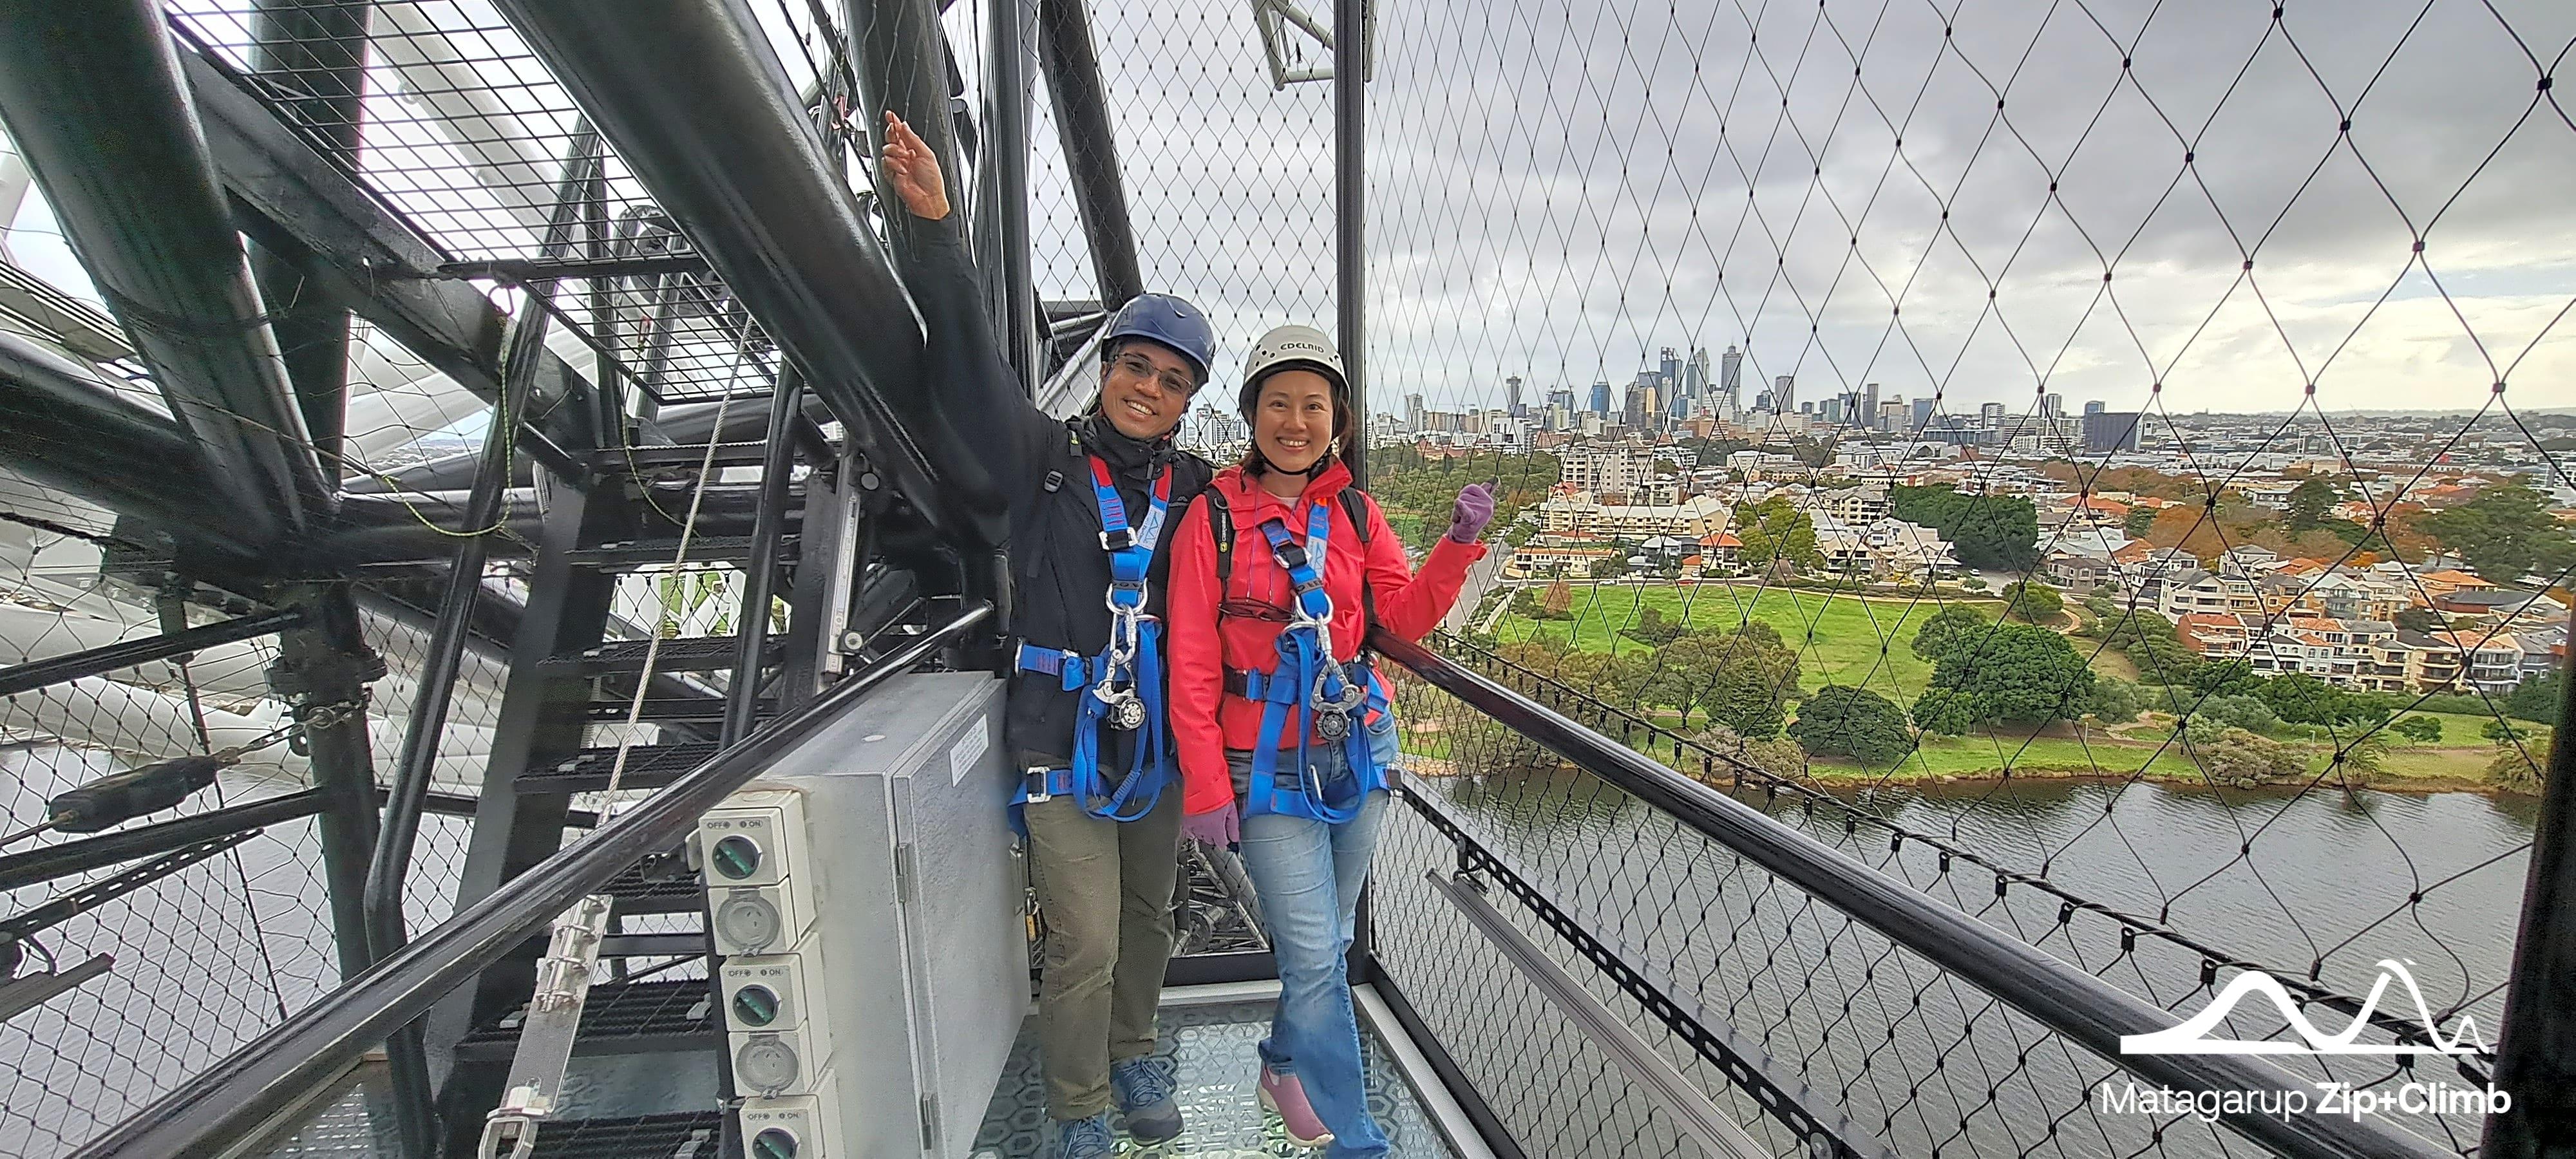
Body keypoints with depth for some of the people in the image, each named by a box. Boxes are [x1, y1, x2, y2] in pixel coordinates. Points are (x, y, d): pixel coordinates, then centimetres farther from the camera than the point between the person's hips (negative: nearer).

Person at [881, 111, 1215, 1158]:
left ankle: (1131, 1052, 45)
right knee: (1085, 944, 1)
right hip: (1062, 737, -3)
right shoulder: (1046, 458, -4)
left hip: (1160, 738, 4)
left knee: (1148, 918, 19)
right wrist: (934, 229, -21)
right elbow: (970, 357, -13)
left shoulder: (1195, 489, 4)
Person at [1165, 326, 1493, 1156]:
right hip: (1269, 768, -4)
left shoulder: (1355, 512, 5)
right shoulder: (1215, 516, -8)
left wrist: (1459, 544, -13)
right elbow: (1192, 666, -8)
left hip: (1358, 752, 4)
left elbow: (1403, 617, 2)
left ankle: (1285, 1066, 46)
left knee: (1324, 939, 18)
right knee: (1316, 958, -1)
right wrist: (1205, 787, -11)